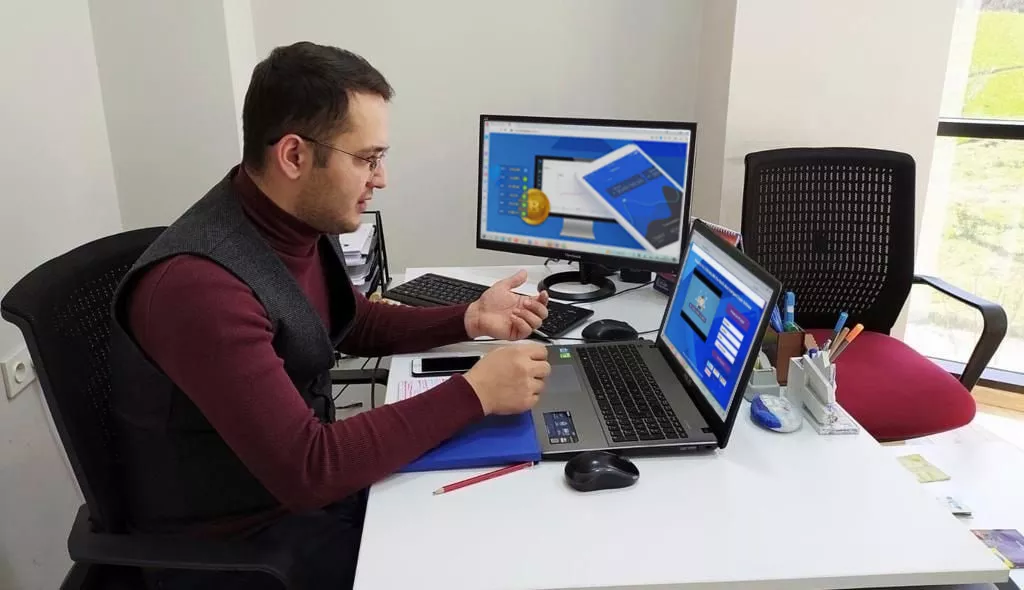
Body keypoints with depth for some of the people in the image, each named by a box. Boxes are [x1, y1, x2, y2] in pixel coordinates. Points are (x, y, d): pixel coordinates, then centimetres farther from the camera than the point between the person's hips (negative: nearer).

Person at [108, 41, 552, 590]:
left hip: (309, 479, 7)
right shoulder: (200, 283, -32)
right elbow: (305, 469, -32)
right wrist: (474, 392, -28)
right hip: (236, 539, -7)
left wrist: (468, 319, -2)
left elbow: (357, 325, 11)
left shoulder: (302, 221, -6)